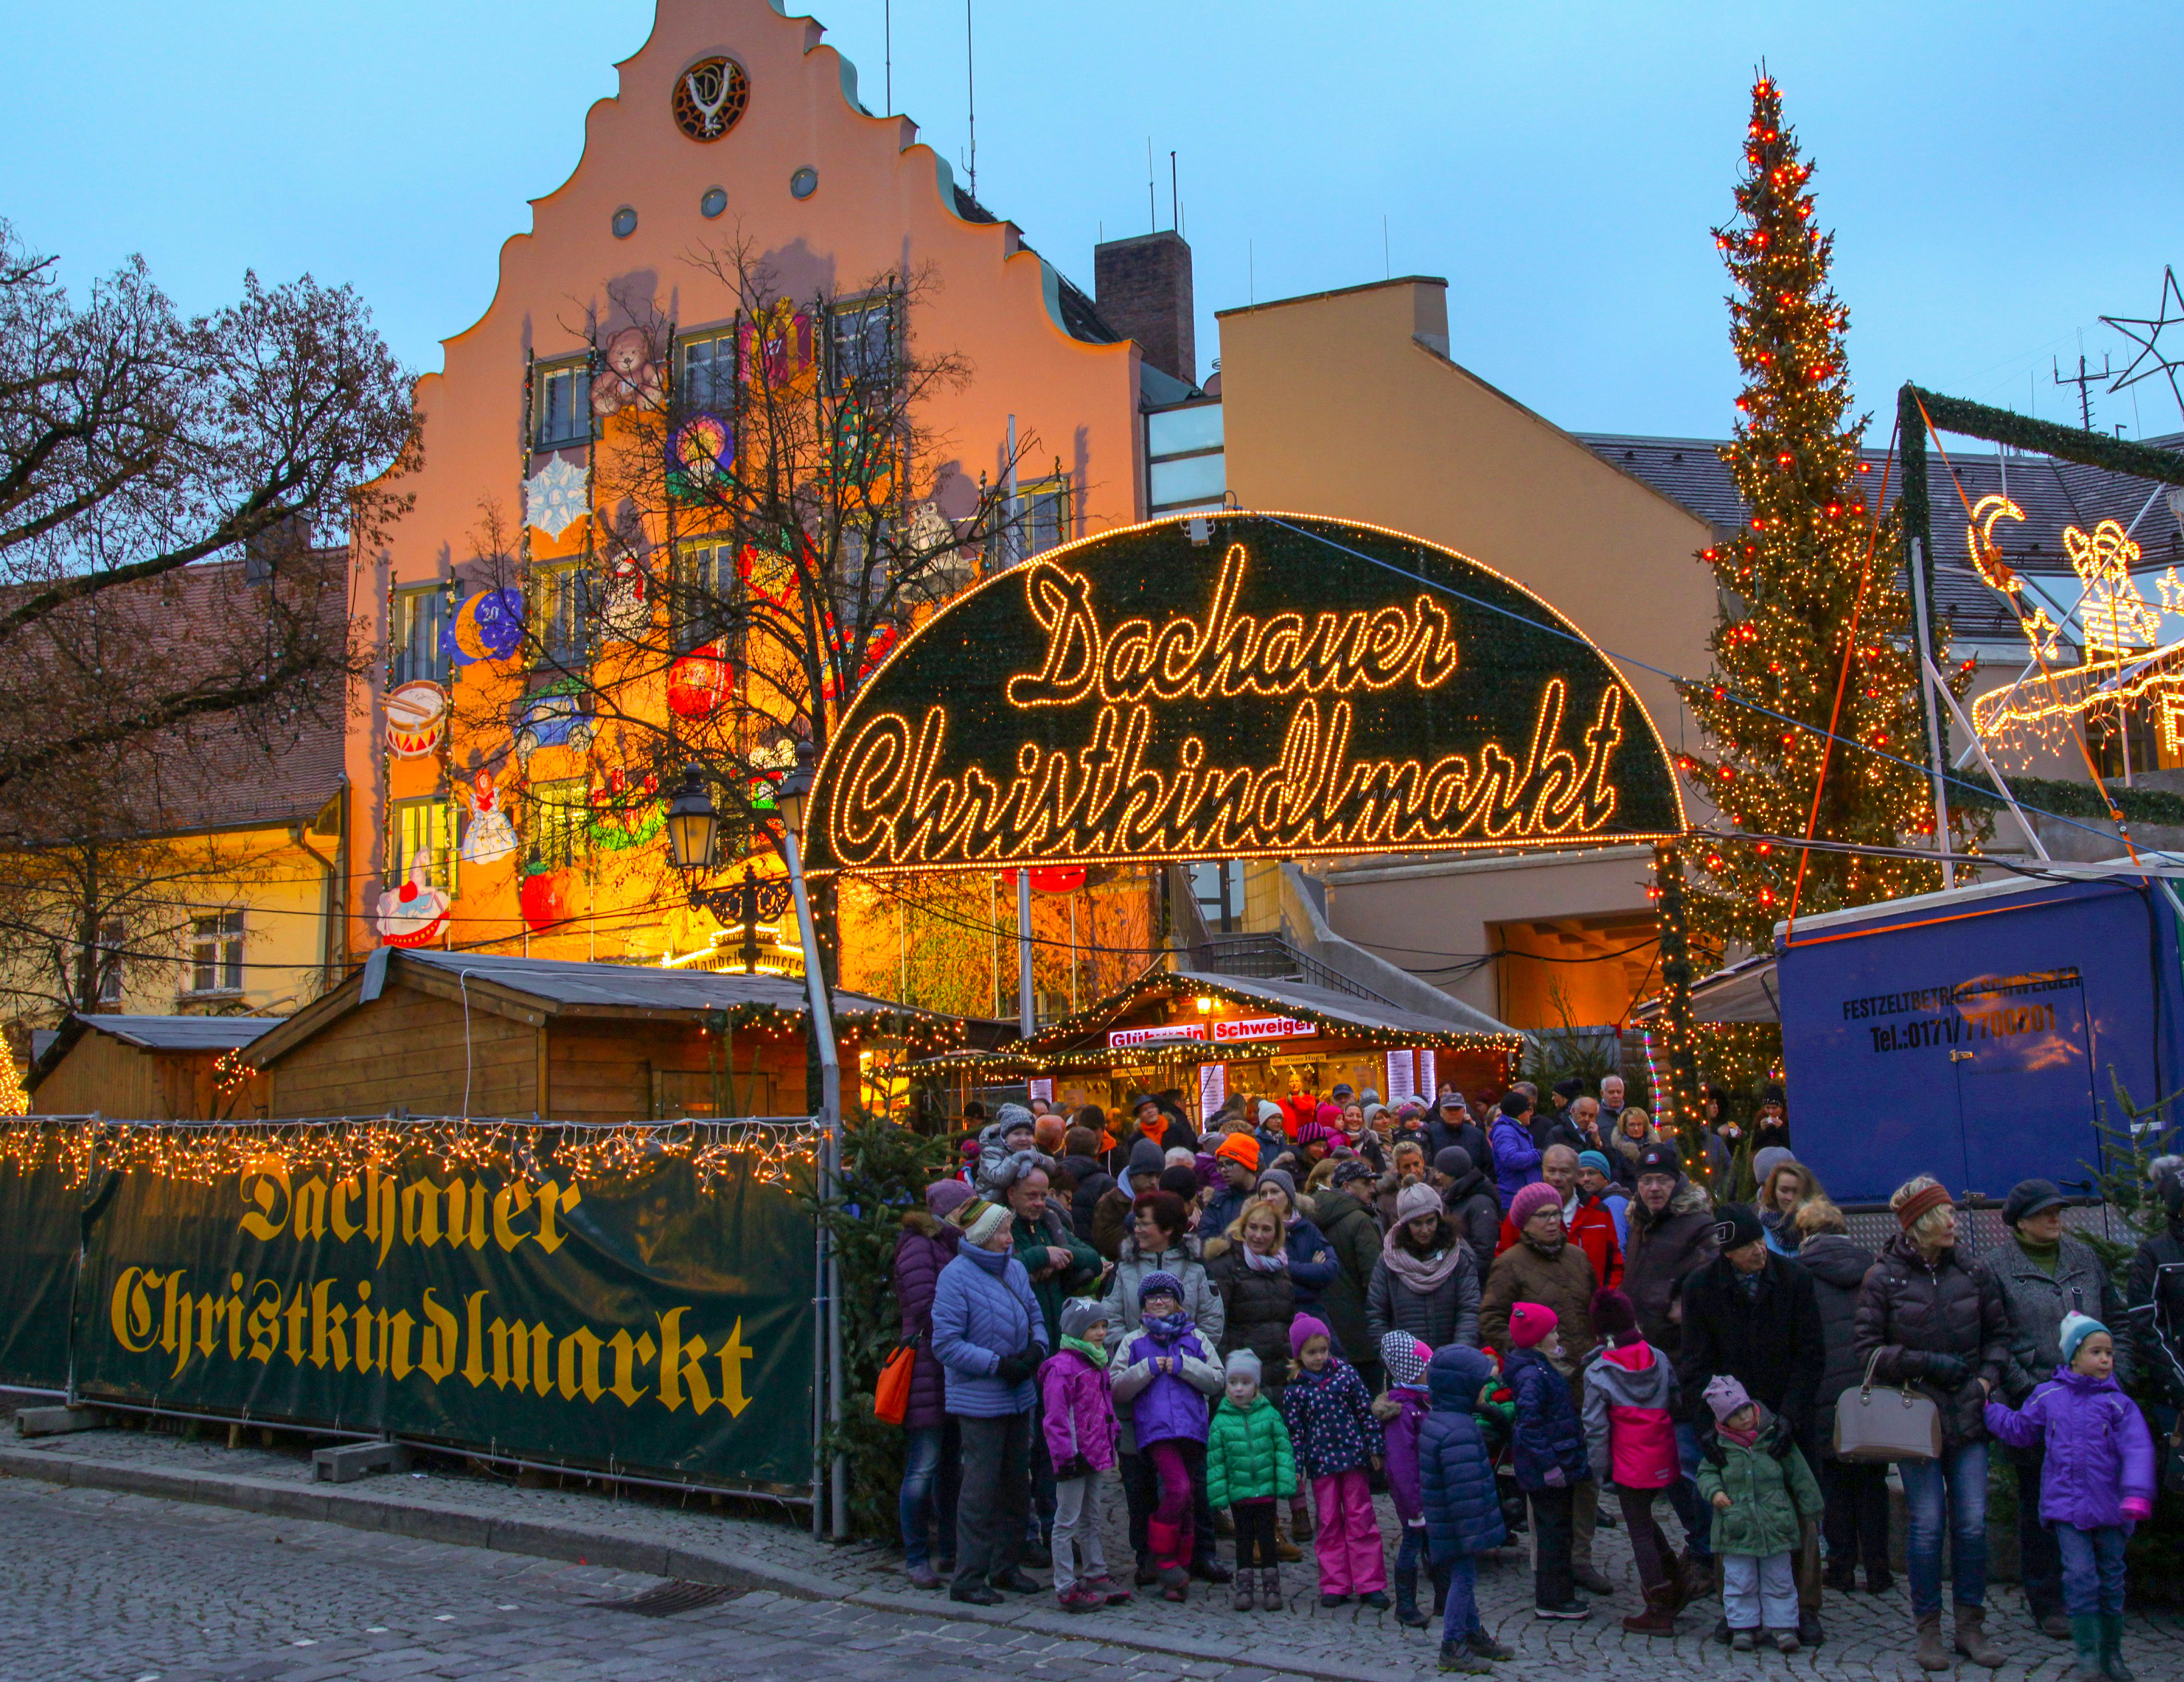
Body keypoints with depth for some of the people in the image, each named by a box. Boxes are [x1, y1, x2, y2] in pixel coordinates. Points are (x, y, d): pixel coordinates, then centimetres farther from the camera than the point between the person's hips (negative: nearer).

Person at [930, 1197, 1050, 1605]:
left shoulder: (1015, 1269, 7)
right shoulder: (956, 1276, -13)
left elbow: (1035, 1319, 16)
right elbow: (945, 1343, -16)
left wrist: (1036, 1349, -6)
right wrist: (998, 1365, -18)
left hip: (1019, 1396, 7)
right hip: (979, 1400, -7)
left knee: (1016, 1483, 14)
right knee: (981, 1487, -5)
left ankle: (1006, 1567, 27)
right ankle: (968, 1578, 5)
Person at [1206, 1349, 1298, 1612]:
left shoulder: (1270, 1415, -2)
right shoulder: (1221, 1421, -2)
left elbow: (1284, 1450, -1)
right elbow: (1215, 1462, 0)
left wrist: (1286, 1485, -8)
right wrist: (1219, 1496, -3)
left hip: (1266, 1491, 0)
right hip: (1238, 1492, 0)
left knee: (1267, 1539, 7)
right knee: (1244, 1540, 10)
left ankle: (1272, 1587, 18)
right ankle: (1244, 1588, 19)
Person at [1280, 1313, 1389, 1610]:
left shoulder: (1345, 1373, 0)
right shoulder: (1294, 1390, -2)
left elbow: (1366, 1411, 4)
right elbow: (1294, 1432, 0)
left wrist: (1374, 1448, 2)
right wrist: (1296, 1468, -4)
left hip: (1352, 1455, 0)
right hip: (1321, 1462, 0)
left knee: (1361, 1519, 3)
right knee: (1329, 1522, 6)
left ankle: (1370, 1584, 8)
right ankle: (1335, 1585, 13)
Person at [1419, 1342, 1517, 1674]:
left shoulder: (1435, 1420, 8)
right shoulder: (1458, 1432, -28)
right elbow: (1466, 1489, -28)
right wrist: (1477, 1533, -23)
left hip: (1443, 1520, 10)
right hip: (1457, 1527, -10)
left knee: (1463, 1577, 21)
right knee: (1463, 1579, 1)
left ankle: (1474, 1635, 34)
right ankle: (1452, 1648, 12)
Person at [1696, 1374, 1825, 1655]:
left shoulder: (1776, 1436, -3)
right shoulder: (1719, 1444, -2)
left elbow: (1799, 1474, 5)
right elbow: (1706, 1473, 10)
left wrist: (1812, 1508, 9)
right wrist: (1714, 1491, -11)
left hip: (1776, 1524, 0)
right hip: (1736, 1525, 0)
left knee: (1778, 1580, 7)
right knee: (1740, 1581, 6)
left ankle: (1782, 1626, 15)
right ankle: (1744, 1626, 16)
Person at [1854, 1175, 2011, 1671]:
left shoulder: (1971, 1272, 4)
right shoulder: (1884, 1279, -5)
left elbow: (1998, 1334, 15)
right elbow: (1867, 1349, -5)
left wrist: (1987, 1378, -1)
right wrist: (1927, 1364, -14)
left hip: (1968, 1418, 3)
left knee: (1973, 1522, 2)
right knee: (1928, 1525, -1)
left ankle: (1971, 1626, 15)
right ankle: (1929, 1629, 12)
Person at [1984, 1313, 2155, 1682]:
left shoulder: (2119, 1404, 0)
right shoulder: (2048, 1397, 6)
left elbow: (2137, 1450, -10)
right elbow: (2020, 1430, 21)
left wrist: (2137, 1493, -23)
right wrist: (1988, 1409, 18)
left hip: (2110, 1508, 0)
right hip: (2067, 1506, 0)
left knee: (2111, 1579, 8)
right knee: (2080, 1575, -10)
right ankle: (2087, 1652, 0)